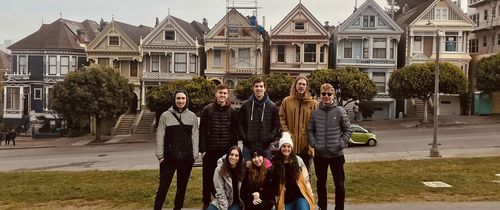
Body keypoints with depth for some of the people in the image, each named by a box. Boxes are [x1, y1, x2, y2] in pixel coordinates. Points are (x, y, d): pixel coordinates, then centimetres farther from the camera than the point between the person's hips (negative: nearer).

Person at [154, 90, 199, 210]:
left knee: (182, 187, 12)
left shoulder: (192, 116, 6)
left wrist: (194, 155, -2)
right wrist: (160, 155, -6)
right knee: (163, 186, 0)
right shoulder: (165, 115, 1)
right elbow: (160, 136, -1)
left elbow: (195, 136, 5)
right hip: (169, 157, -2)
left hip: (187, 158, 2)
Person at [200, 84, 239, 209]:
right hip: (210, 150, 0)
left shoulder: (232, 112, 4)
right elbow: (202, 131, -1)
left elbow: (235, 133, 4)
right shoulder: (207, 110, 1)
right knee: (208, 178, 7)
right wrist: (202, 149, -7)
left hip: (226, 151, 1)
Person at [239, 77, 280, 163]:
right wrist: (244, 138, -5)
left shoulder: (272, 106, 4)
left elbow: (276, 126, 5)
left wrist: (270, 139, -7)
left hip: (265, 146, 0)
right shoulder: (245, 106, 5)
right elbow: (241, 124, 6)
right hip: (248, 146, 0)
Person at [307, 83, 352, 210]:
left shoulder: (340, 111, -4)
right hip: (319, 154, 2)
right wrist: (314, 143, -3)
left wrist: (341, 144, -10)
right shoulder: (315, 112, 3)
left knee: (339, 184, 5)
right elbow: (310, 130, 10)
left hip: (336, 154, -2)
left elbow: (347, 130, 0)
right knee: (320, 183, 14)